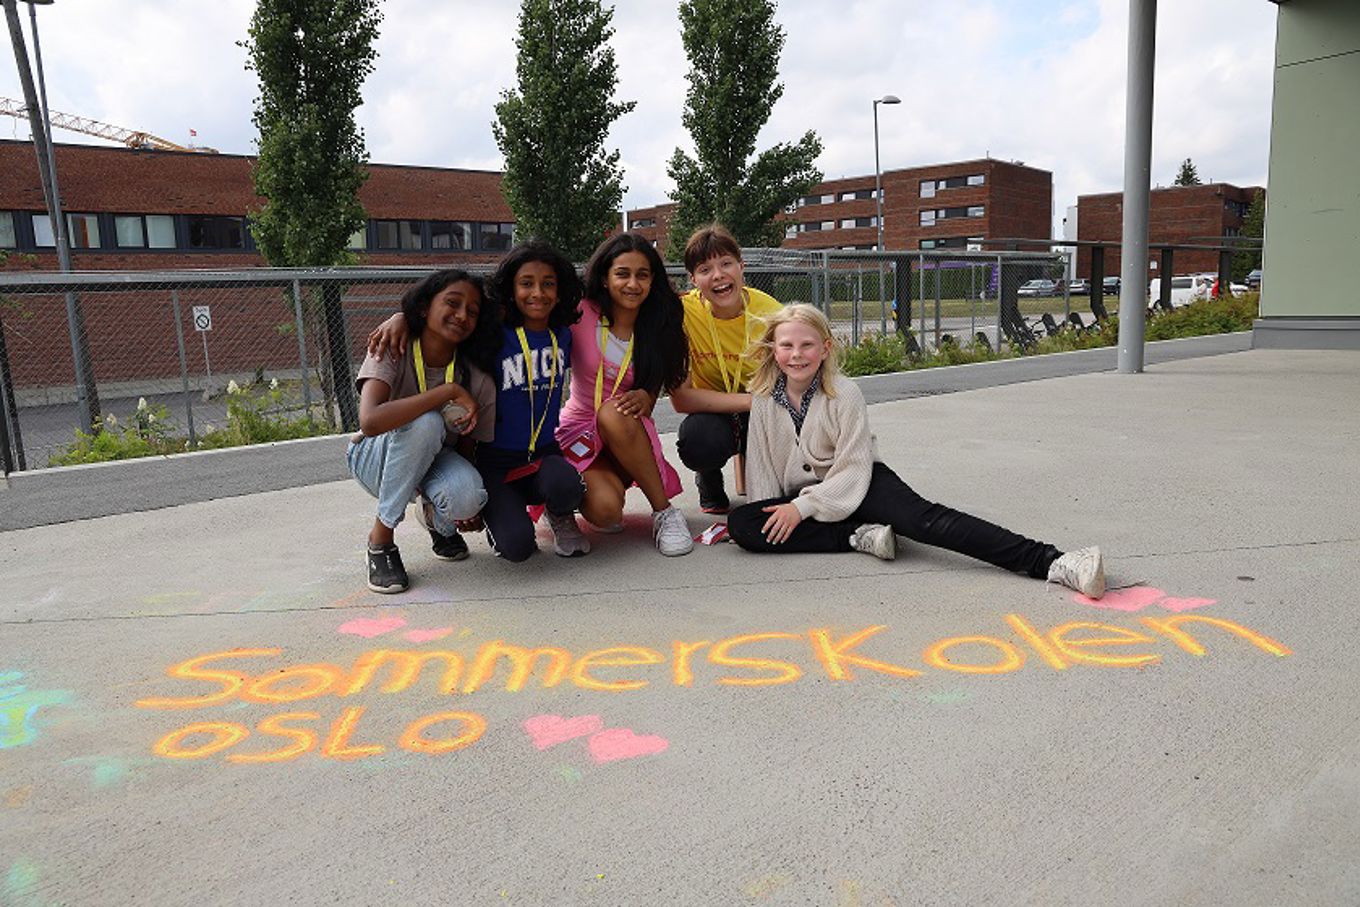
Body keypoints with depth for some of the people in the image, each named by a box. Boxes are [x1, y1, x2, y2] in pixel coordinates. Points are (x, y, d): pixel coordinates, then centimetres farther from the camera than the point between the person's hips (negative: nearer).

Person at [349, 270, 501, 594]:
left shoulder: (477, 381, -15)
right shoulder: (393, 353, -23)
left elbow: (468, 450, -4)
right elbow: (370, 421, -42)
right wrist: (449, 391, -40)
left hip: (432, 462, 2)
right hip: (374, 458, -2)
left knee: (467, 496, -35)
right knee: (424, 423, -36)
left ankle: (433, 514, 7)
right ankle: (381, 538, -18)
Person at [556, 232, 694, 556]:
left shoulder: (657, 330, 0)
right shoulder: (581, 315, -9)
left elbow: (648, 402, -1)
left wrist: (643, 398, -22)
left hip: (625, 434, 2)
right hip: (578, 433, -2)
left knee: (614, 413, -37)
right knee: (605, 510, -32)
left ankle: (664, 512, -20)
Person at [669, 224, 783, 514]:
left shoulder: (770, 312, -18)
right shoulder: (683, 312, -20)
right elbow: (680, 397, -23)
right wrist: (752, 400, -28)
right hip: (714, 414, -1)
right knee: (698, 437, -35)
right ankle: (709, 480, 4)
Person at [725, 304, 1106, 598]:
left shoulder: (845, 395, -12)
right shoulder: (764, 399, -1)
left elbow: (853, 471, -13)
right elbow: (761, 466, 5)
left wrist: (802, 507, -21)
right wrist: (776, 514, -7)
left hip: (860, 486, -3)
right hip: (800, 499, 4)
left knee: (925, 519, -31)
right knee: (740, 524, -24)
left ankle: (1053, 563, -42)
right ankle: (860, 537, -23)